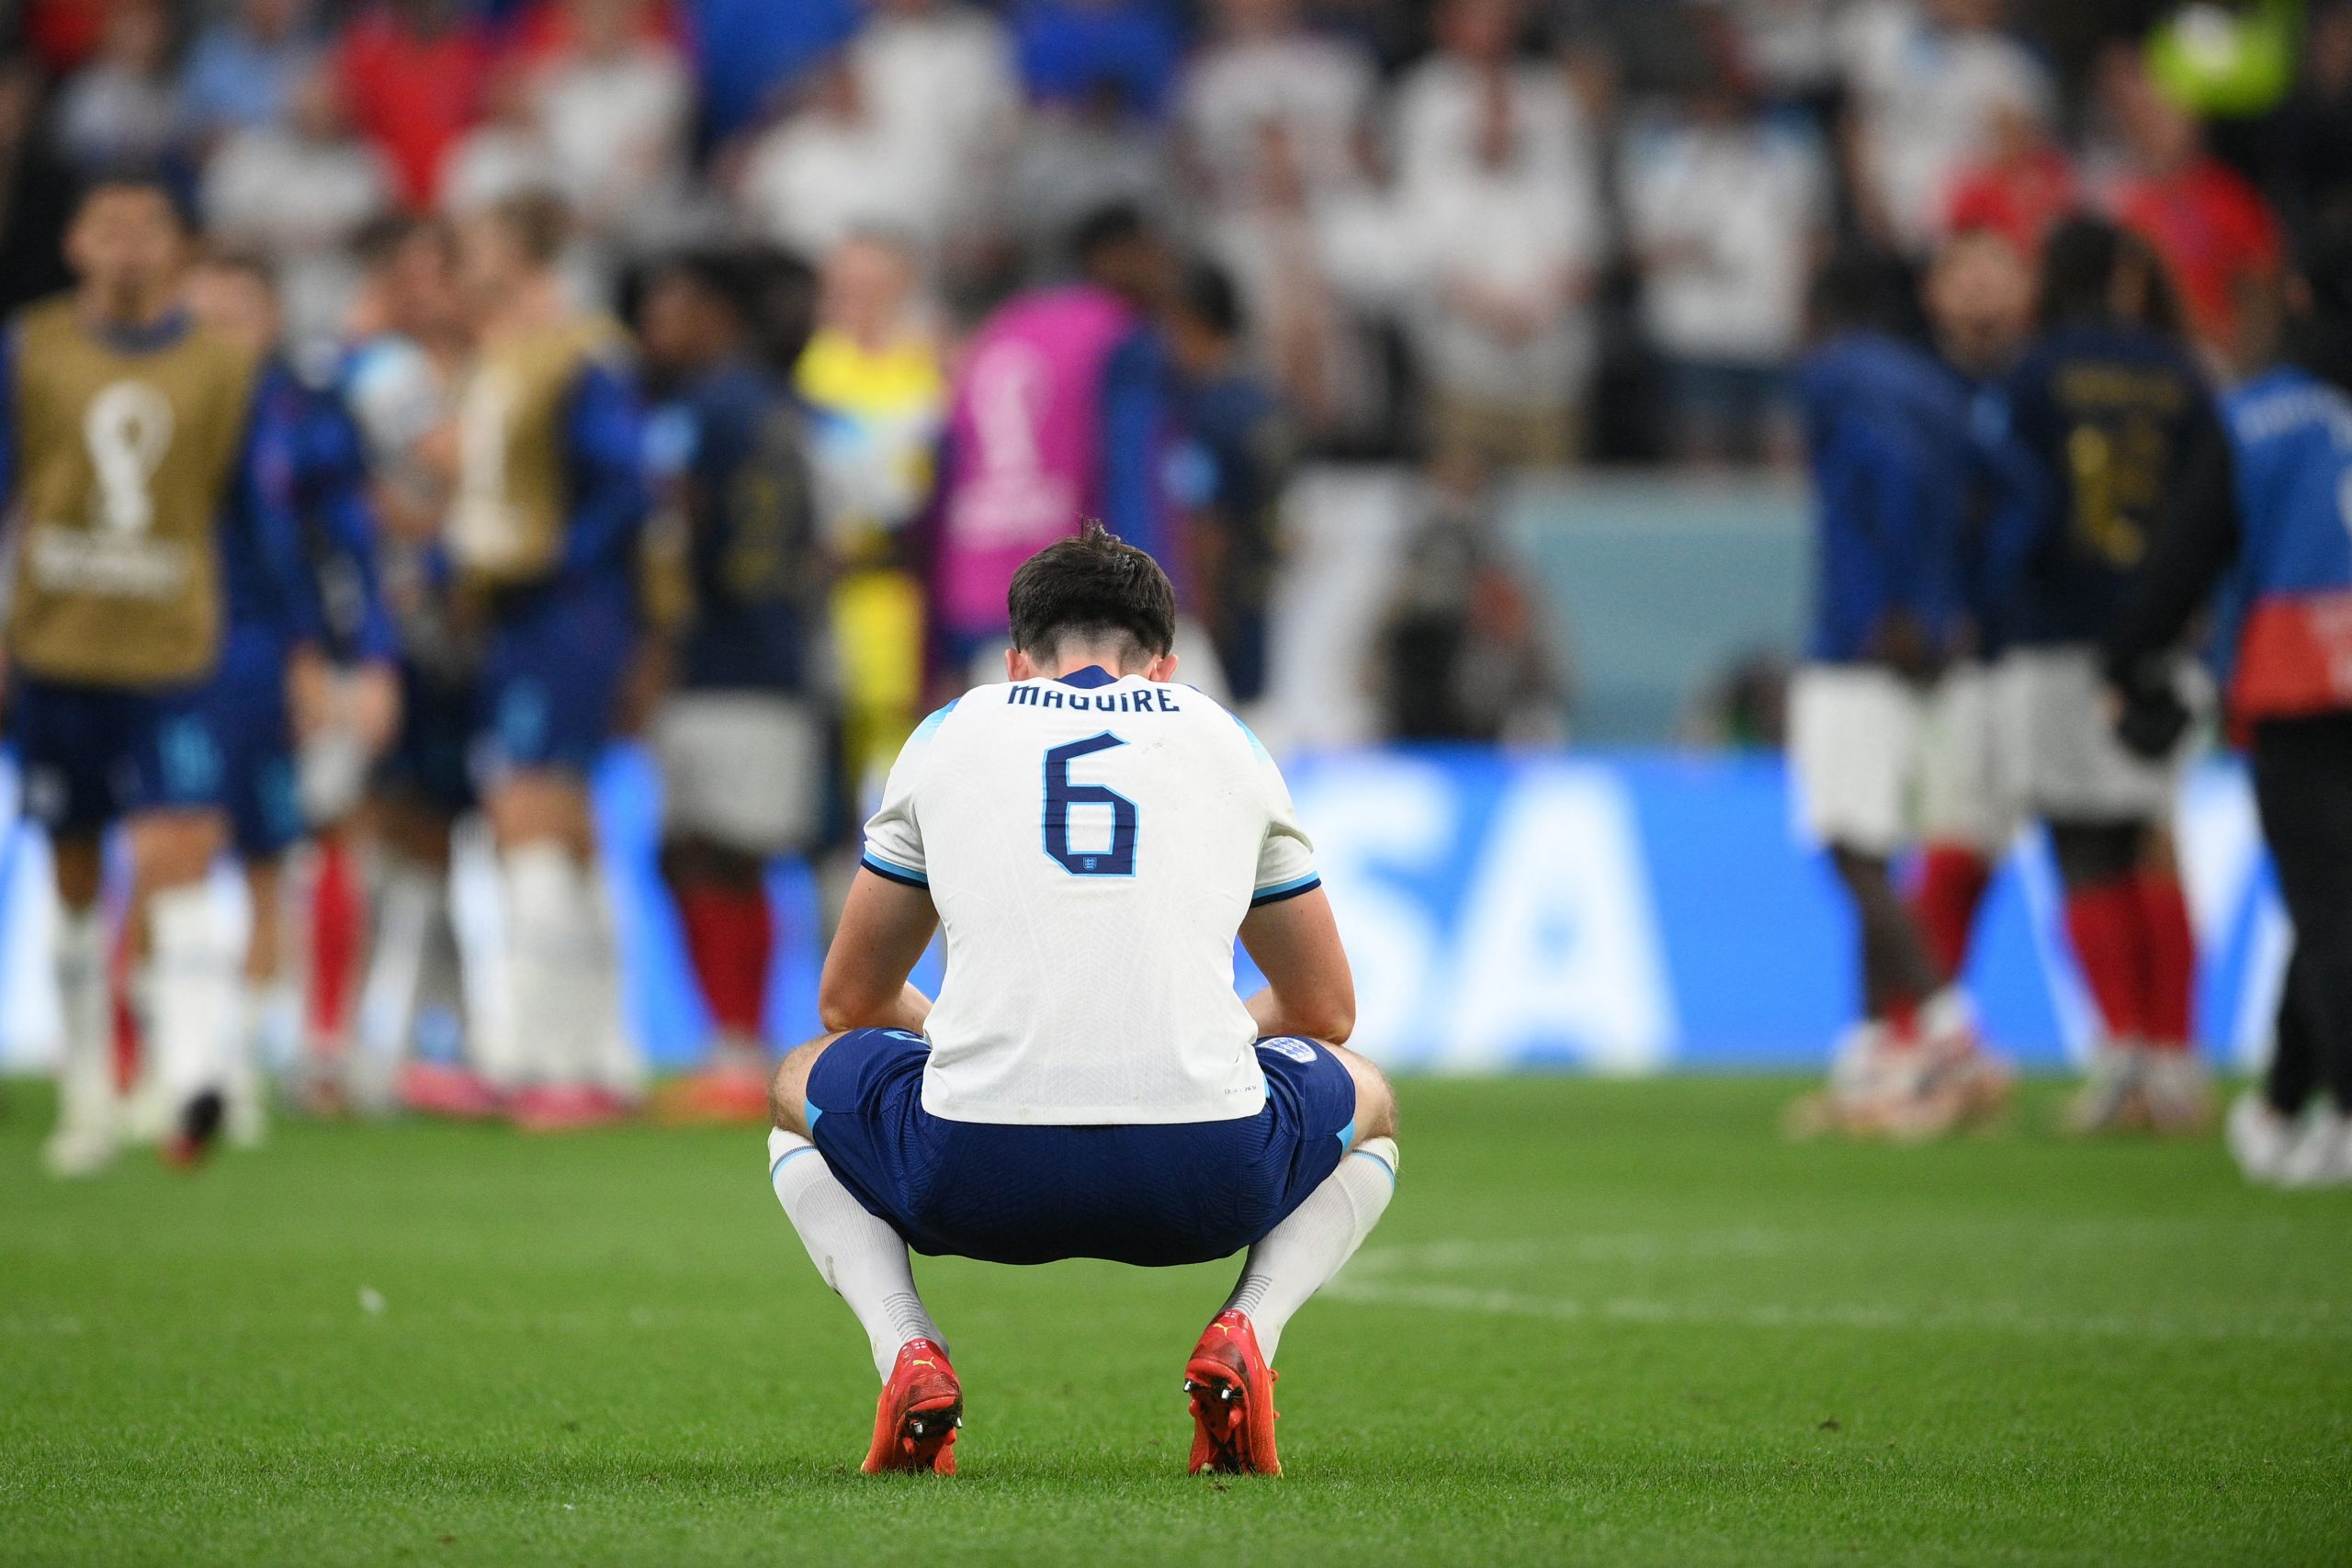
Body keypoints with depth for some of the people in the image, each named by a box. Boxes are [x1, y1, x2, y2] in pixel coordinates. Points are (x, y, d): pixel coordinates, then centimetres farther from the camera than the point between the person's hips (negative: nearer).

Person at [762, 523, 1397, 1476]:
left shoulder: (950, 734, 20)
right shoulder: (1226, 742, 22)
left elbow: (851, 1001, 28)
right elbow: (1324, 1009, 31)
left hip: (979, 1178, 0)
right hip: (1204, 1174, 0)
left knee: (803, 1092, 34)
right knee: (1367, 1105, 35)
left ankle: (906, 1354, 7)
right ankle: (1246, 1334, 5)